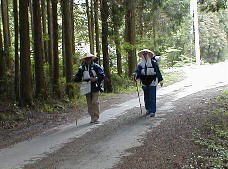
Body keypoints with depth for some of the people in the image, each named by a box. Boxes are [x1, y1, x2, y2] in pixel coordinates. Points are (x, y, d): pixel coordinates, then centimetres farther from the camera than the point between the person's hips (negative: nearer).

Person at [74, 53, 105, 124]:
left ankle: (96, 118, -5)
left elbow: (102, 75, -4)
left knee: (95, 102, -10)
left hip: (95, 87, -3)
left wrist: (96, 78, -20)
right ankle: (92, 118, 13)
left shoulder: (96, 66, 0)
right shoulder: (82, 68, 9)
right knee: (89, 103, 5)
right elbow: (77, 78, 13)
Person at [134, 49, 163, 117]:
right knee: (146, 97, 12)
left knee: (152, 97, -9)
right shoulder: (141, 64, 4)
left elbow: (158, 72, 1)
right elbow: (137, 71, -5)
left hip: (152, 83, -4)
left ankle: (152, 111, -7)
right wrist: (136, 75, -28)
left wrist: (160, 80, 4)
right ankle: (148, 109, 26)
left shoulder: (153, 63, -5)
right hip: (144, 83, 4)